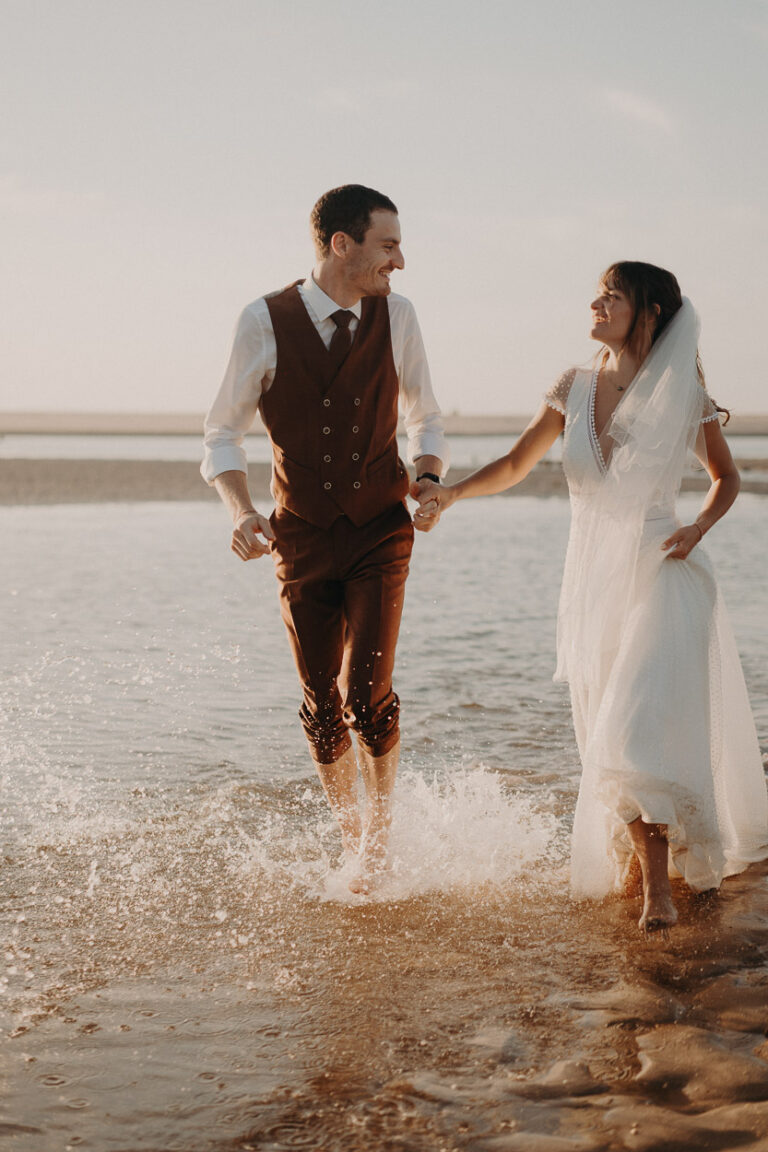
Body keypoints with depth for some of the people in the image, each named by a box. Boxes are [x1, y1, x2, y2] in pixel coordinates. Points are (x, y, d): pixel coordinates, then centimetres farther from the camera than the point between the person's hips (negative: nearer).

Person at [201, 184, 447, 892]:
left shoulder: (395, 315, -5)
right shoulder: (266, 323, -11)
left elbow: (425, 418, 10)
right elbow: (224, 433, -1)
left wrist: (429, 478, -9)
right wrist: (242, 511, -17)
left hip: (380, 531, 0)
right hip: (302, 536, 0)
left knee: (366, 689, -13)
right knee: (322, 706, 7)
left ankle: (381, 831, 12)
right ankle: (349, 832, 31)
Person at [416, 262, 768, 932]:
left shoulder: (684, 397, -3)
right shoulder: (575, 390, 5)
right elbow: (516, 465, 10)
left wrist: (698, 528, -7)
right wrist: (452, 492, -5)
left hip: (663, 578, -4)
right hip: (594, 581, 4)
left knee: (644, 732, -15)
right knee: (607, 734, 7)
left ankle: (657, 879, -2)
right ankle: (641, 851, 28)